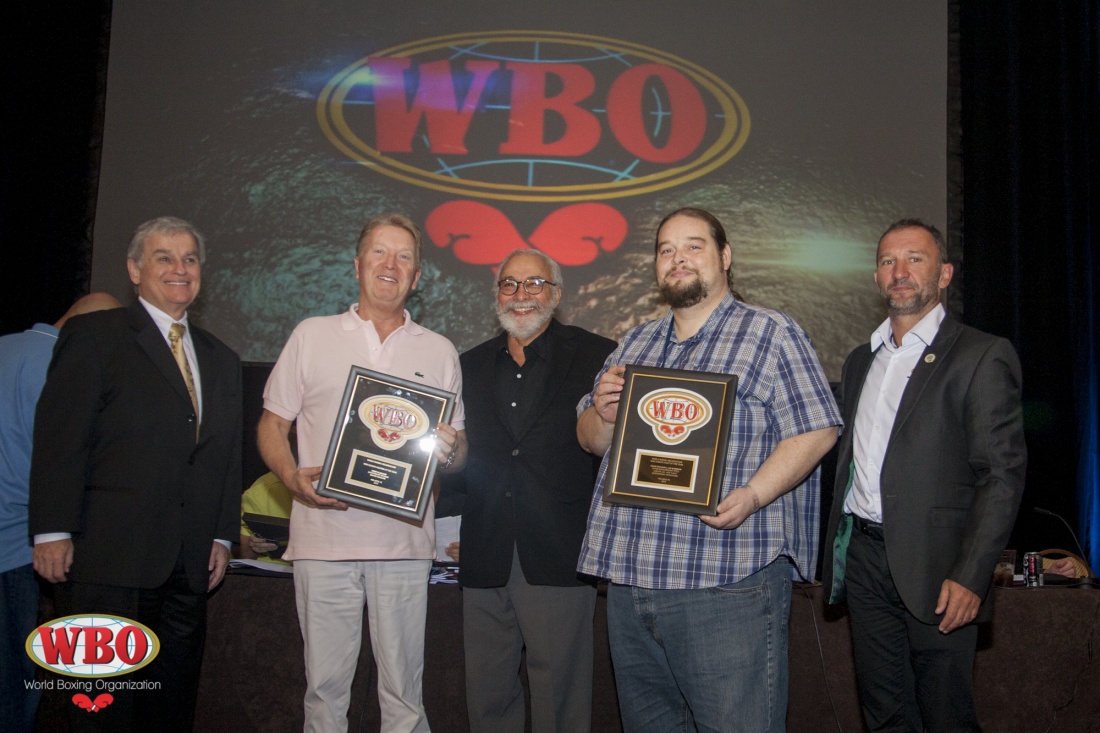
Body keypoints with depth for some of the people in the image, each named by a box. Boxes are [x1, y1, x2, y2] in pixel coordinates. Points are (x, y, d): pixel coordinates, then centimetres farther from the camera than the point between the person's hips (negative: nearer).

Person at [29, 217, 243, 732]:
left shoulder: (221, 360, 18)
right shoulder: (94, 336, 0)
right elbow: (58, 439, -6)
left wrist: (222, 536, 11)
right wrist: (53, 532, -12)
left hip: (188, 565, 5)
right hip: (109, 558, -5)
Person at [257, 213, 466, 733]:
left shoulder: (439, 352, 12)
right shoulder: (311, 336, 10)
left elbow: (458, 451, 14)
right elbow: (272, 425, 9)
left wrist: (448, 452, -10)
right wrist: (295, 480, -9)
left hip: (403, 541, 1)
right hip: (324, 536, 0)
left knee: (403, 689, 4)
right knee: (325, 684, 5)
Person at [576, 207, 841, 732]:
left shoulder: (771, 334, 1)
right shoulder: (636, 344, 17)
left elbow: (815, 430, -7)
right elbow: (591, 440, 19)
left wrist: (753, 494, -21)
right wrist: (603, 414, -4)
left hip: (727, 585, -6)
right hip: (629, 574, 6)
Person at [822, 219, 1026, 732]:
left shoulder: (982, 357, -4)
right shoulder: (860, 361, 17)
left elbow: (1003, 474, -10)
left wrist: (970, 575, -17)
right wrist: (837, 549, 10)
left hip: (932, 566, -5)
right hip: (862, 556, 6)